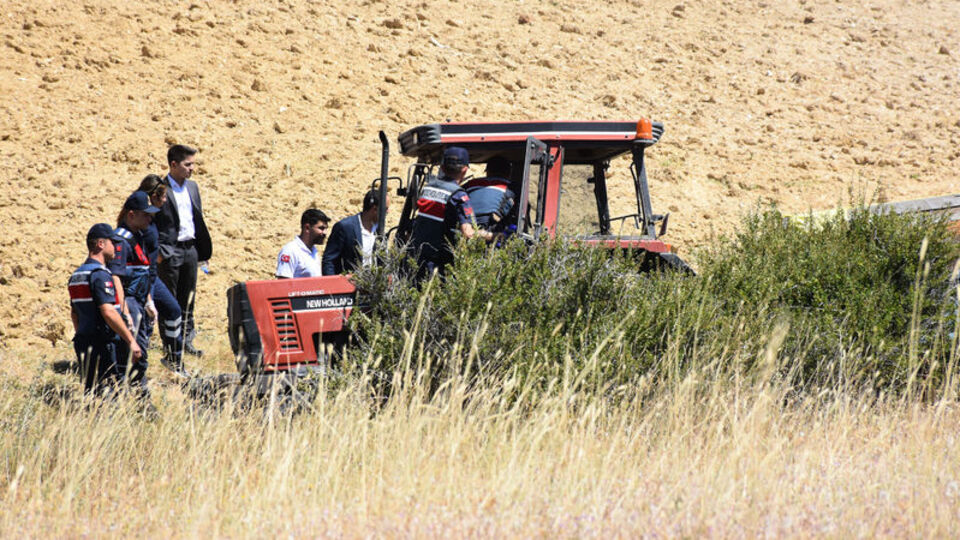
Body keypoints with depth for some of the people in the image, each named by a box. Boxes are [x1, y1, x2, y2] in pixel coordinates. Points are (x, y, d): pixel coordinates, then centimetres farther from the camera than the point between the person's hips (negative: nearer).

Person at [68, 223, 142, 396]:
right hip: (101, 345, -9)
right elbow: (108, 312, -23)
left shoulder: (76, 275, 16)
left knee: (90, 393, 10)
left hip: (83, 341, 9)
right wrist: (131, 340, -20)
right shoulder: (100, 274, -14)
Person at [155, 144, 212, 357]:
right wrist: (158, 252, -15)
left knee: (188, 299, 11)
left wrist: (203, 250, 13)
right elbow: (152, 223, -10)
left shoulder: (192, 187, 11)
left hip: (190, 249, 6)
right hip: (170, 251, -6)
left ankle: (186, 340, 18)